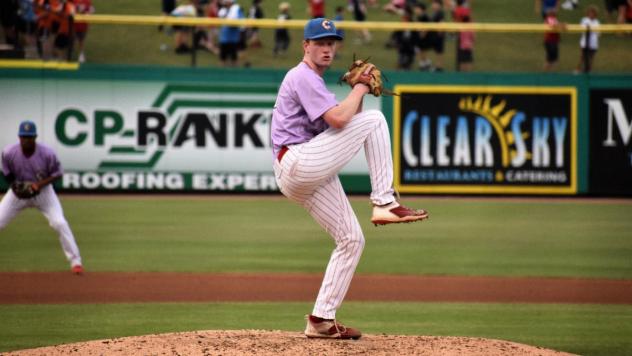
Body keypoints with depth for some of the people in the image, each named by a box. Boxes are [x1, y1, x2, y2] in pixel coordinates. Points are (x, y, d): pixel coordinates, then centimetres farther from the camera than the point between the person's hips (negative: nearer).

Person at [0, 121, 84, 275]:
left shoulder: (47, 153, -25)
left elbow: (57, 174, -12)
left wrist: (40, 184, -27)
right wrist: (15, 186, -21)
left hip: (43, 191, -2)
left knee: (60, 223, -14)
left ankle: (75, 261, -3)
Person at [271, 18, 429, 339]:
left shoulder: (313, 82, 25)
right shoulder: (302, 76, -7)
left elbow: (347, 119, 22)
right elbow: (339, 119, -19)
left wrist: (359, 90, 9)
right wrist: (360, 88, -5)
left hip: (305, 178, 10)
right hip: (297, 164, -10)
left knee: (352, 239, 7)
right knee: (374, 120, -13)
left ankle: (321, 320, 7)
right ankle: (384, 204, -16)